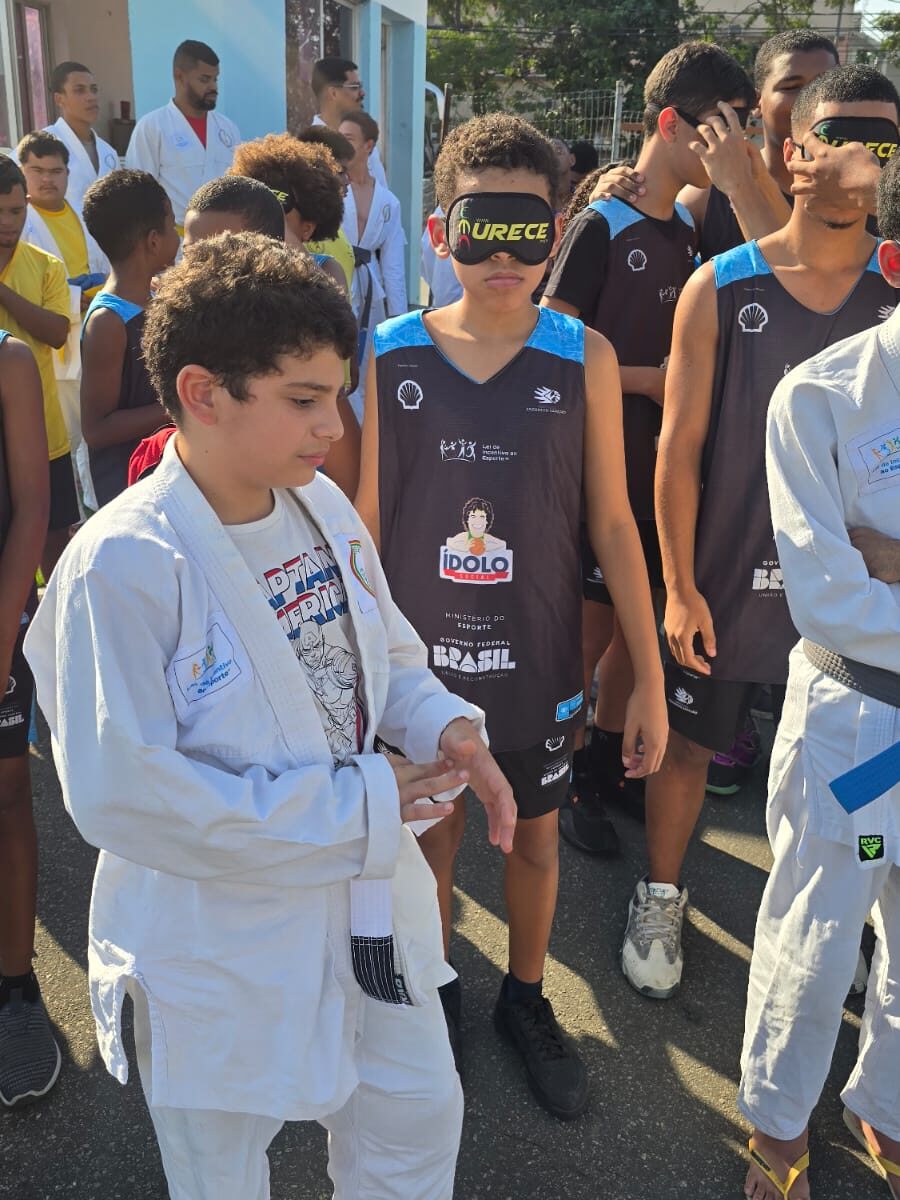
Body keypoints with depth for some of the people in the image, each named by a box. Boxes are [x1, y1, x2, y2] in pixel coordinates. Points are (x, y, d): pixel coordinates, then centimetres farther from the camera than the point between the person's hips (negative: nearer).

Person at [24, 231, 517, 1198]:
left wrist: (443, 724, -14)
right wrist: (356, 806, -25)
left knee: (419, 1119, 26)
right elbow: (120, 794, -27)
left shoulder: (323, 507, -5)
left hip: (367, 909, 6)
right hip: (221, 950, -6)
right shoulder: (122, 565, -26)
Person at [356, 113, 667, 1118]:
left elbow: (612, 524, -4)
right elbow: (364, 519, -3)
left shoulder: (583, 358, -8)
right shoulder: (388, 354, -9)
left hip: (537, 659, 1)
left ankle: (525, 1001, 45)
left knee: (535, 836, 18)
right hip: (418, 657, 0)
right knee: (428, 839, 18)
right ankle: (434, 998, 46)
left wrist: (650, 677, -4)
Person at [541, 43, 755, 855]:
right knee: (591, 630, 4)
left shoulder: (691, 232, 8)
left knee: (637, 624, 15)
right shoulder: (601, 227, -12)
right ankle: (564, 778, 22)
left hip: (663, 465, 7)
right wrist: (647, 379, -16)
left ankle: (608, 762, 33)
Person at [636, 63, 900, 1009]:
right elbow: (680, 447, -7)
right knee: (689, 745, 13)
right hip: (727, 579, -2)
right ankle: (661, 898, 37)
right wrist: (680, 587, -8)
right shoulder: (721, 288, -8)